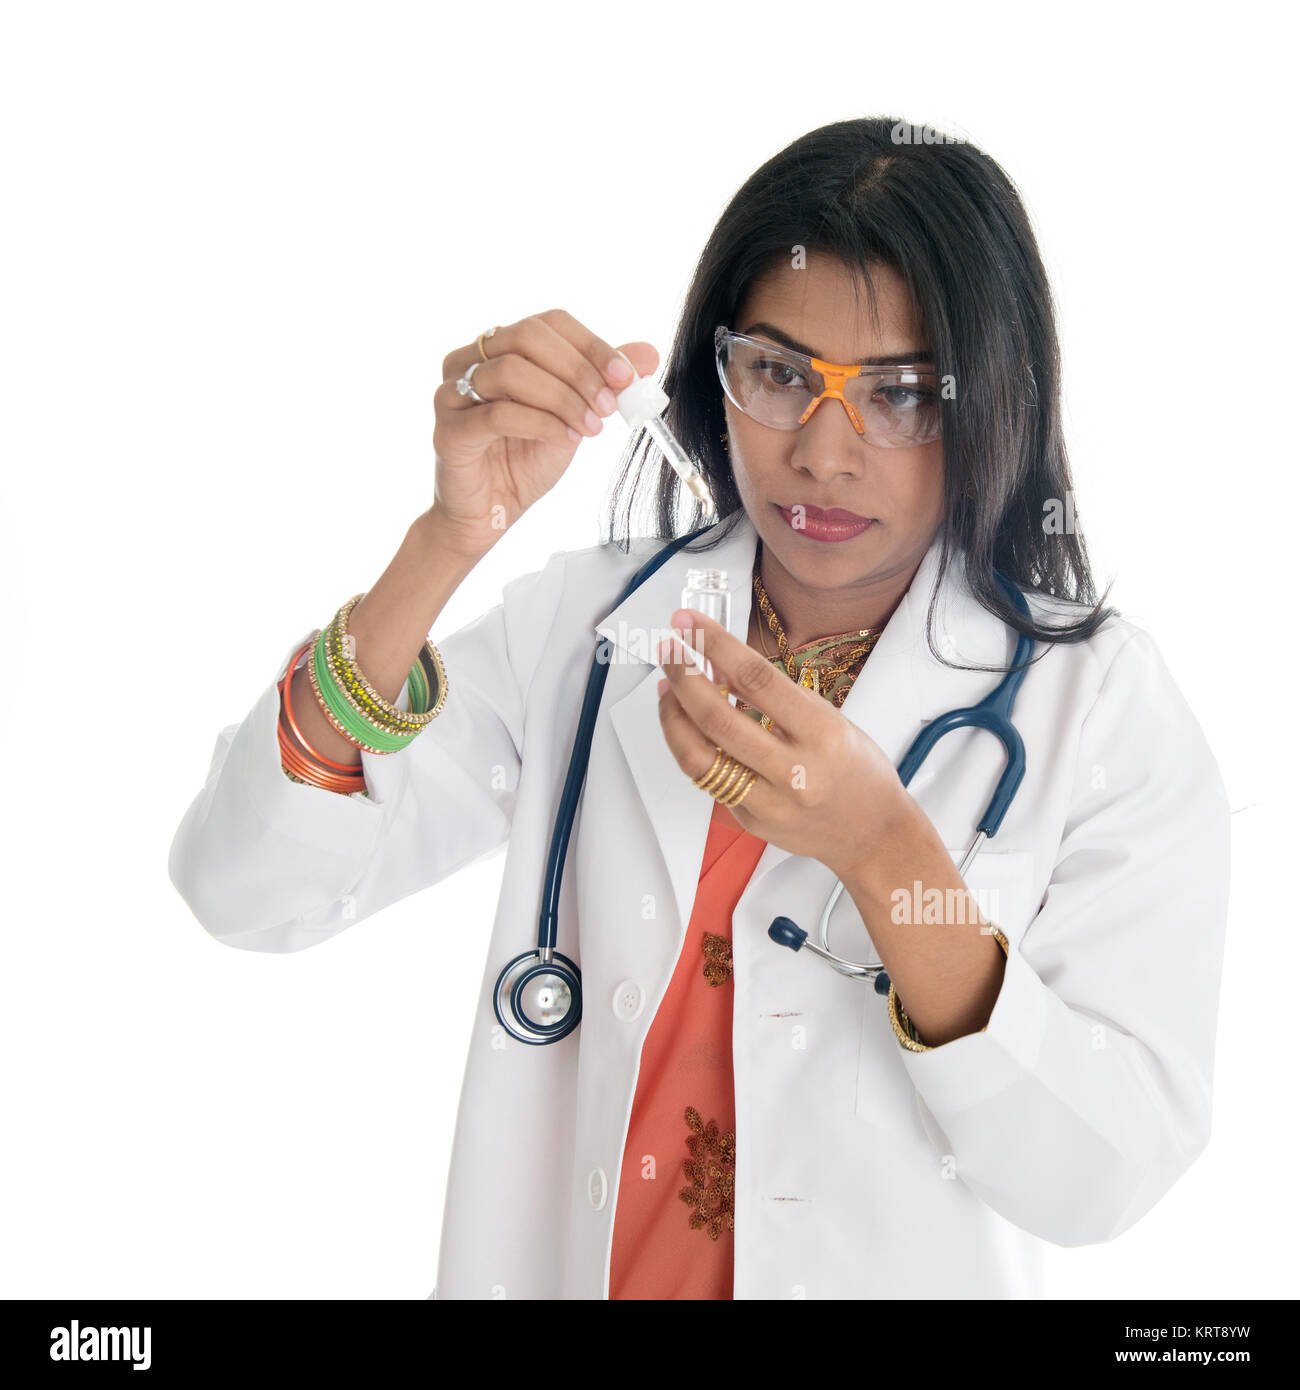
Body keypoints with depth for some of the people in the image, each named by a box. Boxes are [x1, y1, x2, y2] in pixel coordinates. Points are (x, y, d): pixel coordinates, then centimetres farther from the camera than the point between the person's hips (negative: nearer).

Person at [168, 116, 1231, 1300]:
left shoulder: (1103, 703, -13)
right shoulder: (586, 624, -8)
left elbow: (1107, 1179, -19)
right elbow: (245, 891, -17)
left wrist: (883, 849, -32)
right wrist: (451, 537, -28)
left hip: (897, 1272, -1)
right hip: (550, 1264, 2)